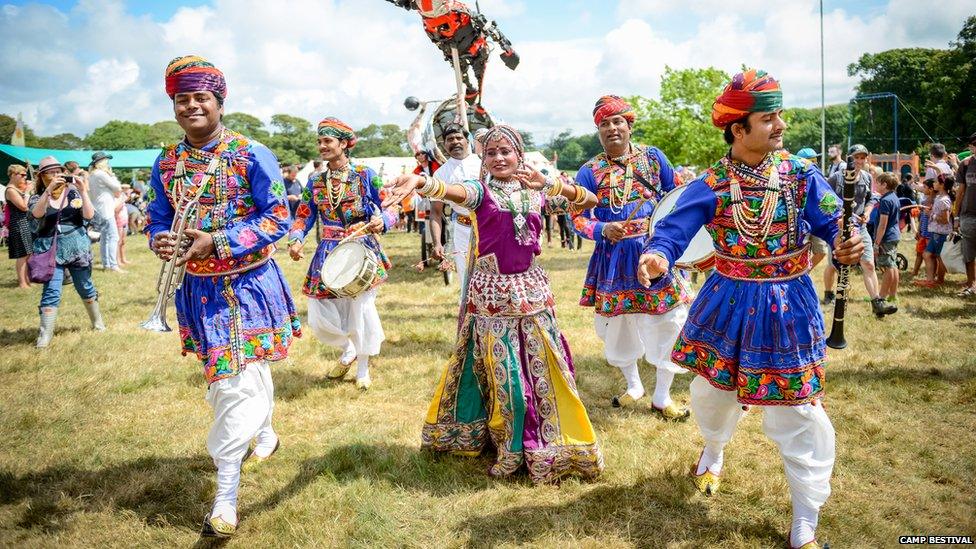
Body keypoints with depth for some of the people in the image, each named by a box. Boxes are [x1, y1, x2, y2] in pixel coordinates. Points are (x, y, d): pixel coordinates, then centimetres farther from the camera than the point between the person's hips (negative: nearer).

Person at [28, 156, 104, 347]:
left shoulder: (73, 193, 4)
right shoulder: (37, 198, 3)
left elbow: (89, 215, -8)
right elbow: (37, 213, -20)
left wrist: (83, 191, -17)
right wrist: (49, 189, -28)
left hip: (77, 247, 1)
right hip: (51, 251, -1)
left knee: (85, 287, 12)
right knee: (51, 291, -10)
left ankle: (97, 322, 30)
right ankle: (45, 335, -7)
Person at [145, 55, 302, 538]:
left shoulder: (252, 155, -10)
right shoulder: (166, 165, 4)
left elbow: (278, 218, -14)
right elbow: (158, 222, 9)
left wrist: (217, 242, -23)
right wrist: (162, 243, -16)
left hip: (249, 284, -5)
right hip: (199, 288, 5)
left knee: (239, 379, -8)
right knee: (232, 372, 18)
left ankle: (226, 493, 1)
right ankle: (264, 436, 45)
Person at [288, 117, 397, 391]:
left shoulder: (365, 175, -3)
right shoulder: (315, 182, 8)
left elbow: (391, 209, -4)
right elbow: (303, 217, 9)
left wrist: (381, 221, -26)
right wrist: (296, 240, -10)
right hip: (328, 255, 4)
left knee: (361, 309, 1)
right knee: (319, 316, 3)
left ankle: (363, 368, 23)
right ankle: (348, 351, 34)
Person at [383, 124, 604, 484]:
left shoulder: (535, 192, 7)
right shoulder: (481, 192, -5)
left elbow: (590, 201, 6)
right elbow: (450, 191, -27)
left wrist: (550, 184, -10)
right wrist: (419, 182, -50)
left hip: (531, 290, 3)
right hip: (492, 292, -3)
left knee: (541, 368, 8)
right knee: (501, 371, 2)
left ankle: (545, 447, 26)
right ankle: (511, 449, 20)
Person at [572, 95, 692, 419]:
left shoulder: (653, 157, 3)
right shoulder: (589, 171, -2)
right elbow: (577, 217, -4)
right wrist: (602, 229, -22)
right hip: (615, 258, 0)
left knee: (669, 321, -2)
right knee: (618, 324, 11)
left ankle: (662, 397, 16)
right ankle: (634, 386, 36)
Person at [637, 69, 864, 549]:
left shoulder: (802, 176, -7)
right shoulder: (710, 185, -10)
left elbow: (834, 224, -10)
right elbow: (673, 231, -19)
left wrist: (847, 246, -34)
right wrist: (657, 256, -41)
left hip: (788, 305, 0)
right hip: (729, 303, 1)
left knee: (797, 413, 2)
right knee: (713, 392, 19)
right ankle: (714, 451, 56)